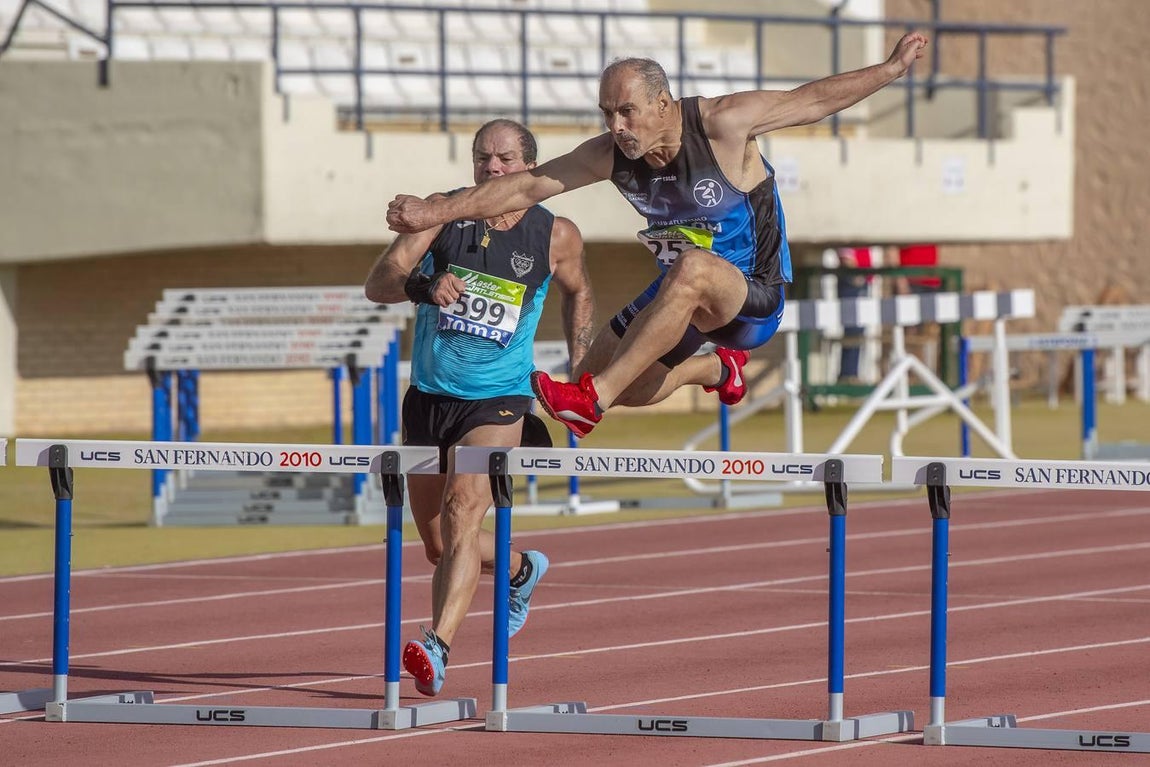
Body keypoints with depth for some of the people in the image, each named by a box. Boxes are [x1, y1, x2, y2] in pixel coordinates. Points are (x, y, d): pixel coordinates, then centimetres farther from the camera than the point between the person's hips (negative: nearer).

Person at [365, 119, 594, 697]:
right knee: (437, 545, 15)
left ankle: (437, 648, -36)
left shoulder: (555, 236, -2)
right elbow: (376, 284, -13)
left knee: (463, 512, -26)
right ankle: (522, 570, 46)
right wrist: (422, 286, -34)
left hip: (498, 401, -3)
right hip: (429, 395, 3)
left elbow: (578, 291, 21)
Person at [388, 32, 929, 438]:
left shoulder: (721, 125, -22)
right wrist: (435, 212, -19)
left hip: (754, 296, -7)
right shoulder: (610, 155, -11)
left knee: (691, 268, -40)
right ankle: (716, 369, 35)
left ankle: (592, 399, -42)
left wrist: (892, 69, -12)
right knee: (607, 381, 6)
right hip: (682, 295, 7)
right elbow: (527, 186, -11)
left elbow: (810, 101, -13)